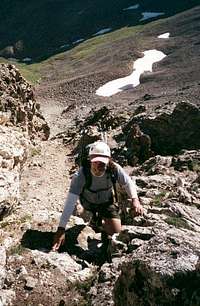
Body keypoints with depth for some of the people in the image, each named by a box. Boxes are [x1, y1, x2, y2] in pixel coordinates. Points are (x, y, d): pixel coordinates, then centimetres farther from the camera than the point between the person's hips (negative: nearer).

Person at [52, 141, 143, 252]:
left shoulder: (114, 169, -34)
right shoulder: (81, 175, -40)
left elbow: (128, 183, -16)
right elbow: (70, 202, -41)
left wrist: (135, 199, -36)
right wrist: (61, 229, -45)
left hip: (107, 201, 1)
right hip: (89, 203, -1)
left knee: (116, 232, -1)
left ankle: (103, 224, 31)